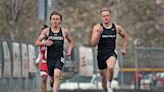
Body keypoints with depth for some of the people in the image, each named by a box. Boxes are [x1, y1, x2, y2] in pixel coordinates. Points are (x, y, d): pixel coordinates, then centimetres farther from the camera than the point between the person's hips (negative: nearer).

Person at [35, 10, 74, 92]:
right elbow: (37, 43, 3)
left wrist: (69, 50, 1)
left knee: (57, 76, -22)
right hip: (50, 58, 2)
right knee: (51, 76, 16)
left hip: (59, 58, -1)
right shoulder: (46, 31, 0)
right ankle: (52, 81, 52)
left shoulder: (65, 31, 2)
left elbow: (71, 42, 20)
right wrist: (45, 43, -17)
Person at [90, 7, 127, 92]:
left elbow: (124, 36, 22)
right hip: (101, 54, 1)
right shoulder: (97, 27, -4)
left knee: (110, 67, -32)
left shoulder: (117, 28, 1)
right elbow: (93, 43, -10)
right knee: (103, 77, 11)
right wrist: (99, 33, -23)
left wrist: (124, 48, 14)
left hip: (111, 53, -1)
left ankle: (109, 84, -6)